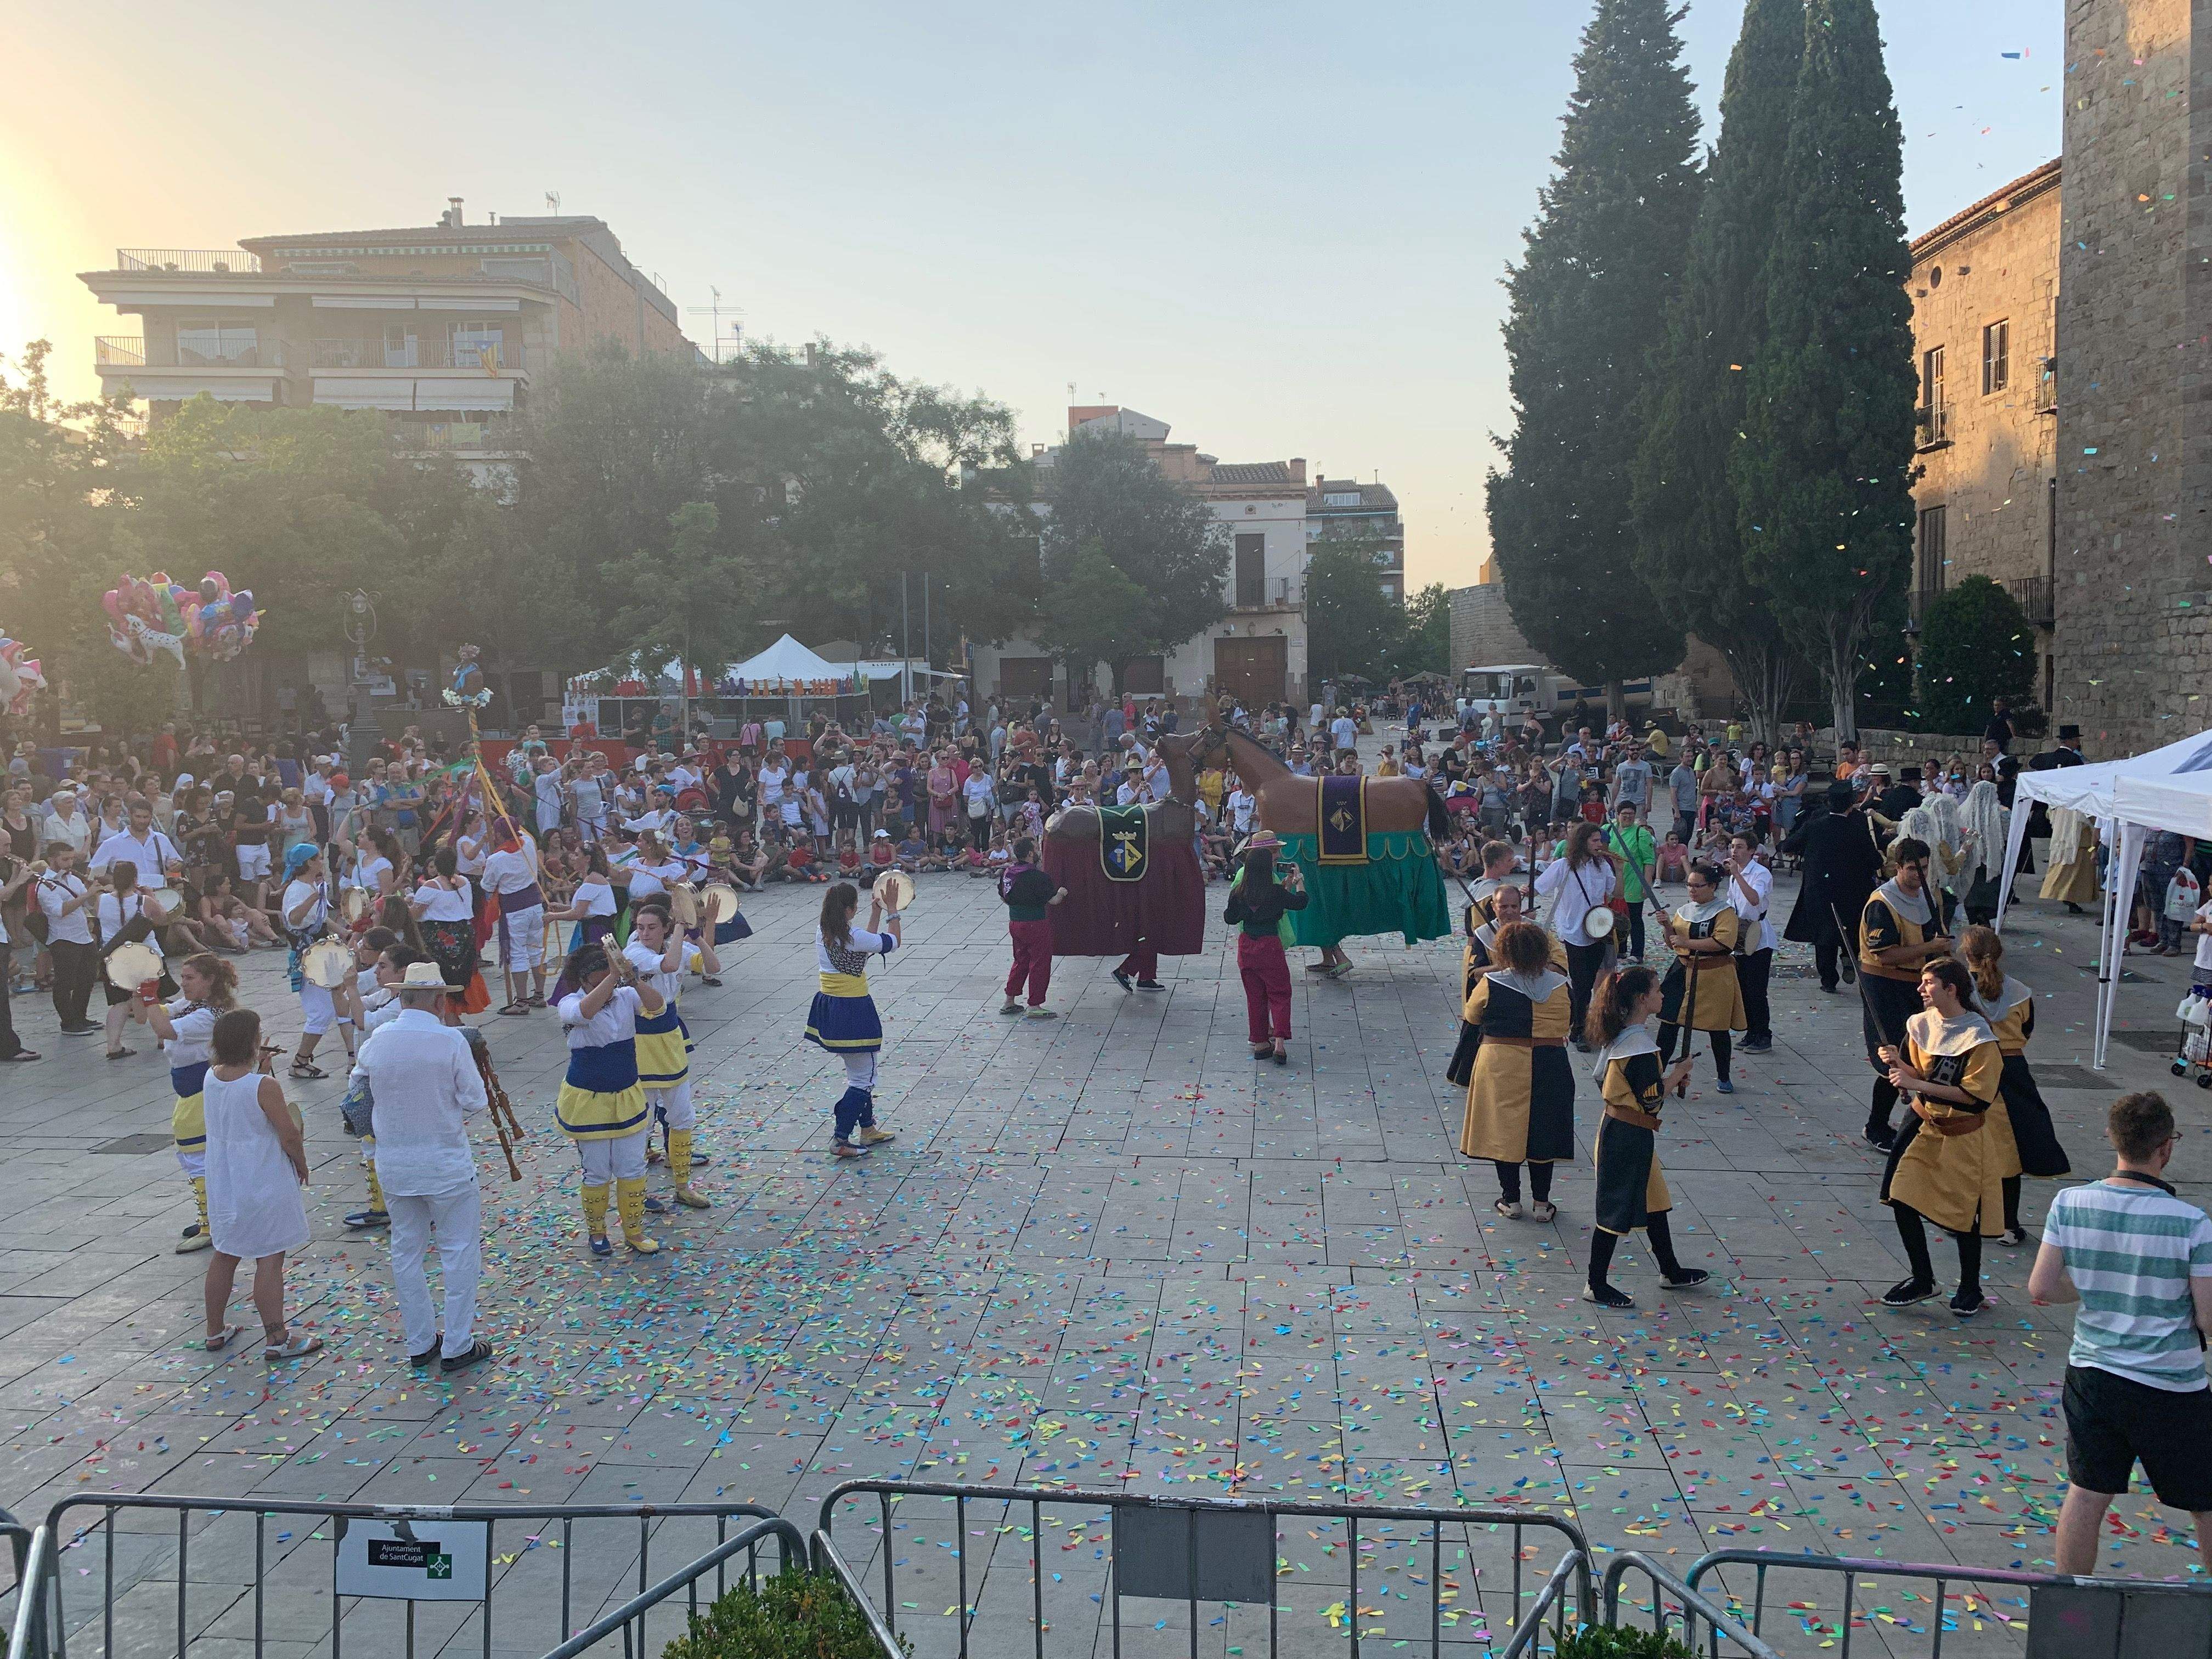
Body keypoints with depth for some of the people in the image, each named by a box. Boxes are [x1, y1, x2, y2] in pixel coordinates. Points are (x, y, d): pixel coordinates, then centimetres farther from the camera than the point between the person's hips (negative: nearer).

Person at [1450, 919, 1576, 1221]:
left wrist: (1458, 1071, 10)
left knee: (1503, 1130, 10)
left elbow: (1471, 1028, -1)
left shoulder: (1489, 985, -9)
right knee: (1541, 1133, 12)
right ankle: (1541, 1204, 19)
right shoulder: (1560, 986, -3)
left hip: (1500, 1068, -2)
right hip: (1548, 1070, 2)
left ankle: (1511, 1201, 17)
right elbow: (1567, 1026, 9)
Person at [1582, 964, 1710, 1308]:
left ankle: (1670, 1270, 37)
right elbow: (1651, 1099, -24)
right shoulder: (1641, 1044, -24)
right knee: (1617, 1209, 1)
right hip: (1630, 1135, -10)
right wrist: (1677, 1074, -9)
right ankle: (1596, 1286, 12)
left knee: (1653, 1198, 22)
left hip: (1616, 1127, 10)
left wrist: (1669, 1078, 10)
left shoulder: (1618, 1036, 5)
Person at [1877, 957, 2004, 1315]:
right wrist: (1899, 1064, -10)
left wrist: (1917, 1083, -27)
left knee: (1964, 1213, 6)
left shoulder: (1979, 1036, -20)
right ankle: (1922, 1280, 20)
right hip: (1924, 1124, 6)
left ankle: (1970, 1289, 28)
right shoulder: (1921, 1024, -1)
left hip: (1962, 1136, -5)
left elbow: (1974, 1096, -23)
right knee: (1901, 1199, 0)